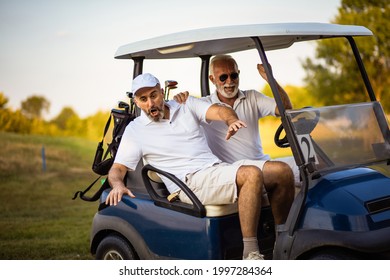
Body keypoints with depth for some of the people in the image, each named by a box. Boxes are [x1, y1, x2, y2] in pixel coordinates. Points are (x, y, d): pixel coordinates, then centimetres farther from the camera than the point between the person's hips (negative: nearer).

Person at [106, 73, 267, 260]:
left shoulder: (187, 106, 17)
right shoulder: (135, 131, 9)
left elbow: (220, 111, 2)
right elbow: (117, 168, 4)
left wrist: (232, 122, -22)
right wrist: (118, 185, -20)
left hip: (218, 169, 5)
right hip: (189, 182, -5)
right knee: (252, 175, -33)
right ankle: (250, 254, -33)